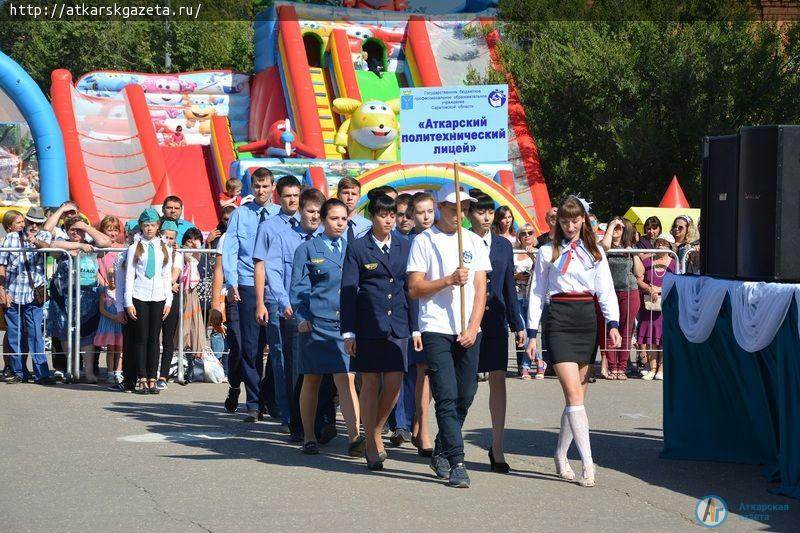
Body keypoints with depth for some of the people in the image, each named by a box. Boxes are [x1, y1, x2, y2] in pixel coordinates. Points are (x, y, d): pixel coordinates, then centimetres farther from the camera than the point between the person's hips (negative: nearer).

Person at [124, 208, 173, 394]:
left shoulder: (163, 248, 12)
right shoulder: (134, 248, 4)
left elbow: (167, 276, 12)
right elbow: (129, 276, 2)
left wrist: (168, 300, 5)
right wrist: (128, 302, -4)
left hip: (158, 297, 2)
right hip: (139, 297, -2)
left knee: (154, 338, 1)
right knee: (141, 338, -3)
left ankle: (152, 379, 3)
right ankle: (142, 379, 0)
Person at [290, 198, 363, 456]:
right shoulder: (308, 249, 3)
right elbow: (297, 287, 1)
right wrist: (301, 317, -10)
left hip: (346, 323, 2)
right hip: (316, 322, -1)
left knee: (346, 379, -9)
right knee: (311, 380, 8)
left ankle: (355, 437, -18)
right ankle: (309, 438, 18)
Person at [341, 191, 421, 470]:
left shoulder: (403, 247, 11)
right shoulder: (358, 248, 0)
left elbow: (411, 288, 13)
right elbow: (348, 291, -2)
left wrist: (415, 328, 9)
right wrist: (348, 332, -7)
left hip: (397, 325, 3)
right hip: (368, 324, -3)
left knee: (394, 383, -3)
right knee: (370, 383, 0)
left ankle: (376, 431, 21)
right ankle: (372, 446, 9)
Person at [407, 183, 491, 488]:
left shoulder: (474, 242, 13)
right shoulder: (424, 241, 1)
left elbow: (480, 289, 8)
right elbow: (414, 289, -3)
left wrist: (473, 328, -4)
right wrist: (448, 280, -16)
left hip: (468, 331, 4)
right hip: (436, 329, -4)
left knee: (465, 397, 6)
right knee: (447, 397, -10)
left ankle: (441, 453, 24)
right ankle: (456, 463, -12)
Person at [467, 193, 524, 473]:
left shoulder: (503, 246, 11)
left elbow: (509, 287, 15)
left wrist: (517, 324, 13)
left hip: (495, 321, 4)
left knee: (498, 381, -1)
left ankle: (497, 447, 4)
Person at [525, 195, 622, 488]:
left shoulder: (595, 252, 12)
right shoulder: (548, 252, 6)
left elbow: (606, 290, 6)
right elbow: (537, 293, 7)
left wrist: (613, 324, -9)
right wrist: (532, 333, 1)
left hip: (587, 320, 3)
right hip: (559, 320, -3)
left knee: (578, 395, 4)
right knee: (574, 394, -13)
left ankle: (561, 457, 18)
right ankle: (588, 463, -18)